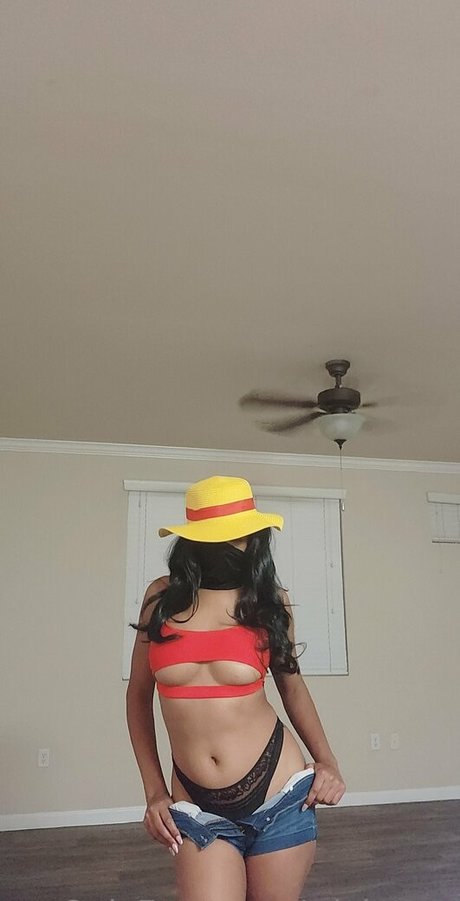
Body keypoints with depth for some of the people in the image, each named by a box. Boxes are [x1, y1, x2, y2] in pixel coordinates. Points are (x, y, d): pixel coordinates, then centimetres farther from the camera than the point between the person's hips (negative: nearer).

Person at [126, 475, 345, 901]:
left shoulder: (267, 599, -3)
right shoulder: (163, 597, -4)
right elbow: (139, 694, 7)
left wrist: (327, 760, 1)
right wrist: (154, 791, 5)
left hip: (279, 795, 0)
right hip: (198, 810, 0)